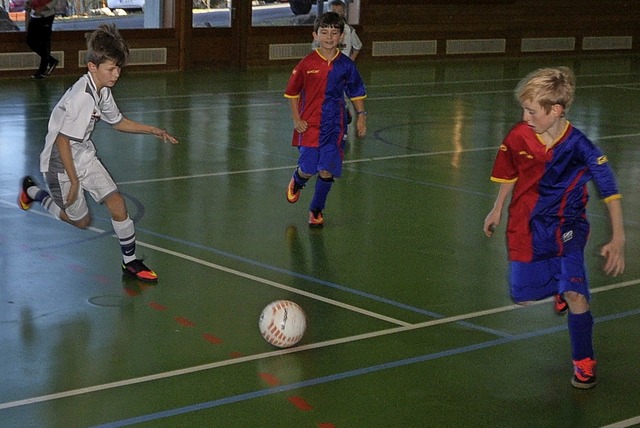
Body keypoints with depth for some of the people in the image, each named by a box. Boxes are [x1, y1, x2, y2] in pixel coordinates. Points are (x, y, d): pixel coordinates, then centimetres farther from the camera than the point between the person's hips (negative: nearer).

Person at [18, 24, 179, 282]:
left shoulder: (103, 91, -2)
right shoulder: (82, 98, -31)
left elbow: (117, 122, 16)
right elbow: (62, 141, -27)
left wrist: (153, 130, 8)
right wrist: (74, 181, -20)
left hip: (85, 156, 8)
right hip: (61, 164, -7)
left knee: (117, 204, -4)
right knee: (81, 220, 10)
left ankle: (130, 262, 11)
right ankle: (32, 191, 31)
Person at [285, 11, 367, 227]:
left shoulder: (346, 65, 0)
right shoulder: (306, 64, -6)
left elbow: (357, 93, 12)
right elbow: (292, 93, 4)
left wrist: (361, 116, 2)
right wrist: (296, 120, -3)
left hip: (334, 127, 2)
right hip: (309, 125, -1)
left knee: (327, 172, -1)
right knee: (307, 170, -2)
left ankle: (316, 209, 21)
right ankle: (296, 183, 36)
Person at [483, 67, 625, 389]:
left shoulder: (579, 147, -24)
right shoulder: (518, 137, -14)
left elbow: (610, 192, -20)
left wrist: (618, 239, -25)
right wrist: (497, 209, 16)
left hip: (566, 226, -4)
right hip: (526, 227, 4)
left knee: (576, 295, -18)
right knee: (521, 296, 9)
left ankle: (584, 363, 2)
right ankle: (560, 285, 41)